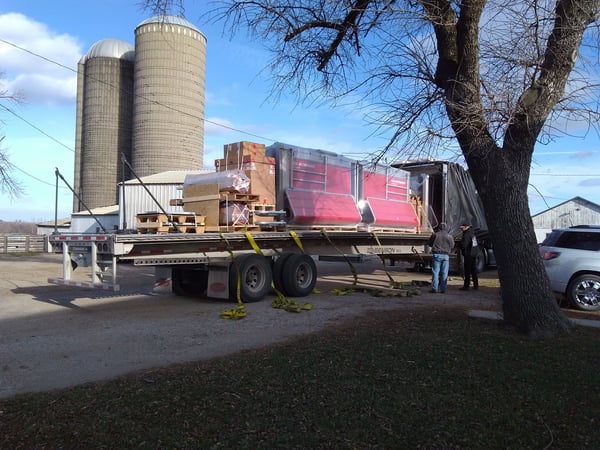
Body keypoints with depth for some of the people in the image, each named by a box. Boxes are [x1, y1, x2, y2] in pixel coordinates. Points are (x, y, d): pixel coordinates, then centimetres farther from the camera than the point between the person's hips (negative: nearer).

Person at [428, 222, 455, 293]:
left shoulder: (435, 235, -1)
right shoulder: (450, 236, 6)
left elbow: (430, 243, 9)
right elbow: (452, 247, 11)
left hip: (436, 255, -2)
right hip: (446, 255, 2)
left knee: (435, 272, 1)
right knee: (444, 273, 5)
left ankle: (434, 288, -2)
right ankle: (443, 289, 6)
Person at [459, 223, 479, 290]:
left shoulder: (466, 235, -18)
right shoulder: (472, 233, 11)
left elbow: (463, 245, -23)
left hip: (468, 254, -9)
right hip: (473, 254, 9)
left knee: (467, 271, -6)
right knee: (473, 270, 15)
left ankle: (466, 286, -4)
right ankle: (475, 285, 22)